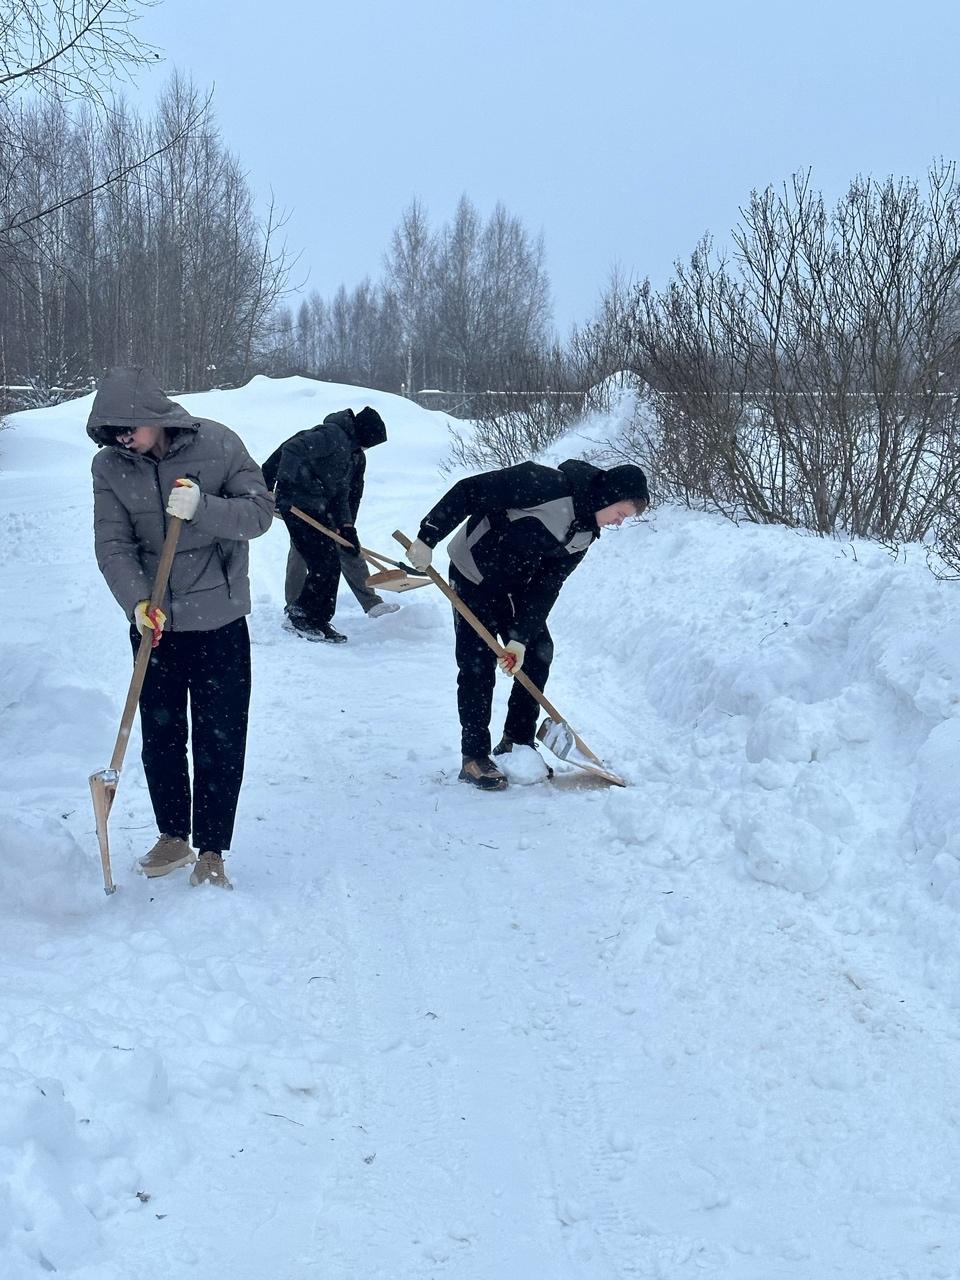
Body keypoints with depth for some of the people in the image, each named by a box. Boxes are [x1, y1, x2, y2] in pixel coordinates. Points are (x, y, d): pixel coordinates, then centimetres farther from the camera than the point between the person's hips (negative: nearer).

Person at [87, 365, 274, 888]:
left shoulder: (217, 443, -11)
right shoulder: (109, 466, -5)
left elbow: (260, 511, -10)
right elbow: (113, 546, -8)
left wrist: (202, 509, -27)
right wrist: (136, 599, -25)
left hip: (219, 621, -2)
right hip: (153, 622, 3)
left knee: (220, 741, 2)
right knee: (159, 736, 13)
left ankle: (211, 850, 16)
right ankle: (173, 836, 31)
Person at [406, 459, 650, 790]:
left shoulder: (585, 534, -6)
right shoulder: (545, 486, -30)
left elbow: (546, 587, -8)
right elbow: (469, 491, -29)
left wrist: (521, 637, -16)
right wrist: (427, 538, -29)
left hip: (516, 587, 7)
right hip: (474, 576, -7)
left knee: (537, 654, 5)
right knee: (478, 665, -9)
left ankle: (515, 743, 19)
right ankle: (474, 758, 0)